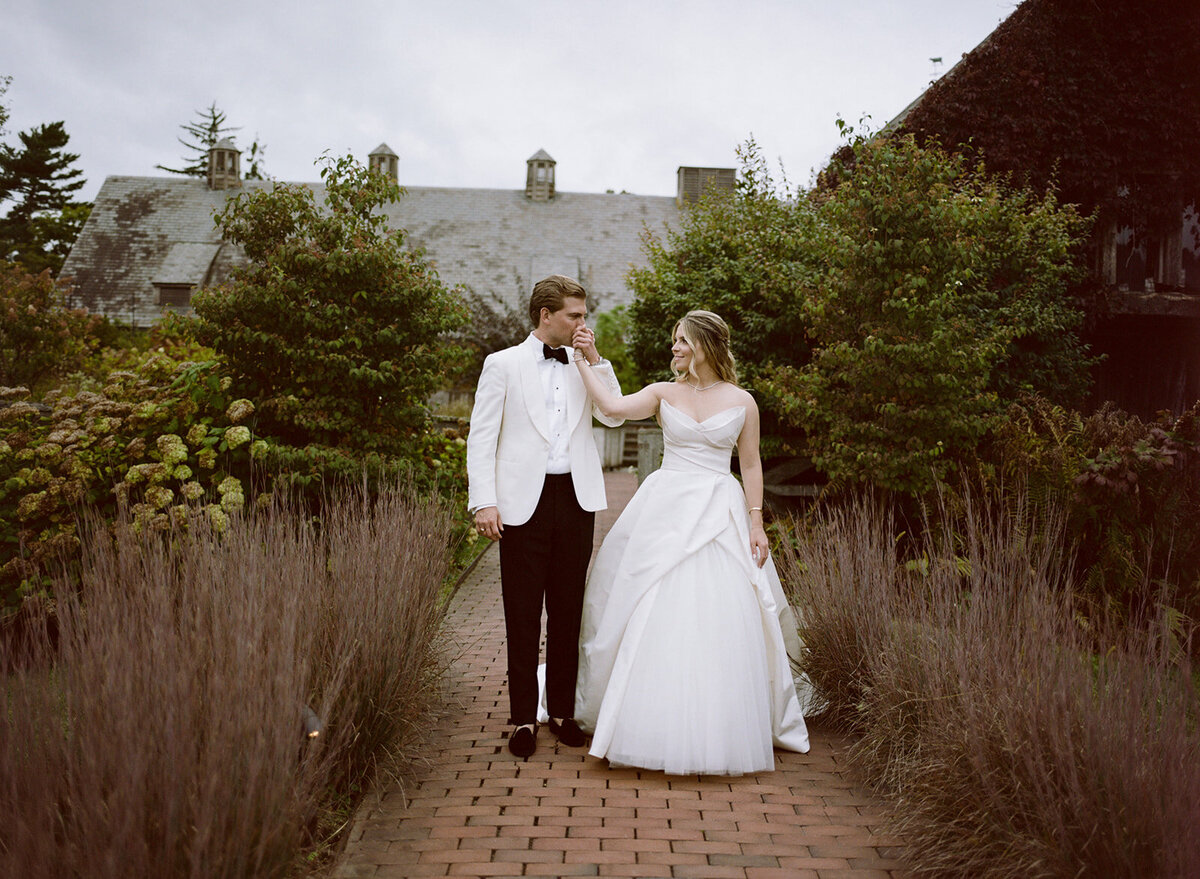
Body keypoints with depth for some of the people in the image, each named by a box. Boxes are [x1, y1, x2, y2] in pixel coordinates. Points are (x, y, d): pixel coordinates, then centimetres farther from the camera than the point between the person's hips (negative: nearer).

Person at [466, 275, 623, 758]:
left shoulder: (584, 365, 14)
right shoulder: (503, 364, 3)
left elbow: (614, 415, 3)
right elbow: (481, 437, -1)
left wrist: (594, 359, -2)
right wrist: (484, 501, -11)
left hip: (576, 499, 3)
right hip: (524, 501, -3)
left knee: (567, 611, 9)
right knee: (523, 615, 2)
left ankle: (562, 710, 21)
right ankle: (523, 717, 13)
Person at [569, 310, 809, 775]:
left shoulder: (741, 402, 4)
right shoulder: (664, 393, 5)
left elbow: (751, 466, 6)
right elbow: (613, 406, -11)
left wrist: (756, 523, 1)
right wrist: (583, 361, -11)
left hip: (719, 517, -1)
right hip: (665, 510, 1)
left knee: (718, 623, -2)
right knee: (656, 620, 1)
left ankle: (720, 732, 14)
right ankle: (656, 728, 15)